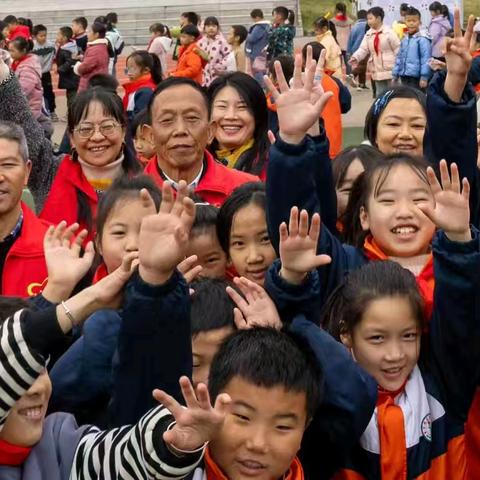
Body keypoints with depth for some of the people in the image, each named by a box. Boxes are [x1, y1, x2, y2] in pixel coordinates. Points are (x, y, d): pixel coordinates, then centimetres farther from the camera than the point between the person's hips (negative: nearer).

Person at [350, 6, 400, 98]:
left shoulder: (389, 32, -9)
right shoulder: (368, 34, 7)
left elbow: (398, 50, -8)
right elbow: (363, 49, 1)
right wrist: (355, 57, -19)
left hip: (391, 70, -6)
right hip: (377, 71, 6)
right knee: (380, 94, 13)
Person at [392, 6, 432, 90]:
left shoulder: (422, 39, -10)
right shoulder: (404, 39, 12)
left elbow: (426, 59, -14)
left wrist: (424, 77, -19)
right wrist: (395, 75, 17)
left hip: (416, 77, -7)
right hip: (404, 77, 8)